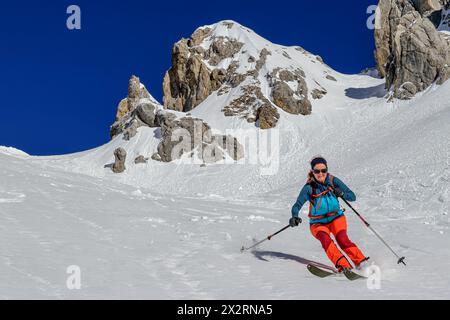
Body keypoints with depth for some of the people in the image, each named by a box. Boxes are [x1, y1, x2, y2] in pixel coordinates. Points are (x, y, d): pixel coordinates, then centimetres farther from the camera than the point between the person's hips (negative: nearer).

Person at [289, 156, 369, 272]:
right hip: (318, 223, -1)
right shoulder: (309, 188, -10)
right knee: (325, 239, -31)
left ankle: (361, 262, -29)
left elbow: (352, 197, -3)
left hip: (336, 218, 1)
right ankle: (343, 266, -43)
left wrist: (341, 194, -24)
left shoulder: (333, 181, -6)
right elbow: (297, 205, -8)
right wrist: (294, 217, -29)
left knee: (342, 239, -27)